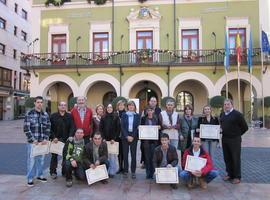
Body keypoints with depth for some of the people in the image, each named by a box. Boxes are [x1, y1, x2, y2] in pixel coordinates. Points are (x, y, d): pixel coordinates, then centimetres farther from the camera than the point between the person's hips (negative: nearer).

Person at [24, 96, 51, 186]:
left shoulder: (45, 114, 6)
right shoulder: (29, 114, -6)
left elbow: (48, 127, 7)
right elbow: (26, 128, -8)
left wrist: (46, 139, -4)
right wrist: (33, 140, -13)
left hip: (43, 141, 4)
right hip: (32, 141, -4)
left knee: (41, 159, 13)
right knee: (31, 160, 2)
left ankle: (40, 175, 29)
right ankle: (30, 178, 15)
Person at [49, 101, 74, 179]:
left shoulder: (69, 116, 4)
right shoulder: (53, 116, 1)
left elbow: (72, 127, -1)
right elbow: (50, 128, -1)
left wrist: (70, 136, -15)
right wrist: (53, 137, -10)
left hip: (66, 140, 1)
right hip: (55, 139, -1)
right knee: (54, 156, 8)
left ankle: (65, 172, 19)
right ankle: (53, 172, 21)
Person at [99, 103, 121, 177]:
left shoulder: (116, 117, 2)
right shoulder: (103, 117, 9)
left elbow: (118, 129, -1)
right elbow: (100, 128, 6)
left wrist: (114, 139, -8)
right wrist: (103, 138, -4)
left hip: (113, 140, -2)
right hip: (105, 140, 2)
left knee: (113, 156, -3)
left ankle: (112, 172, 9)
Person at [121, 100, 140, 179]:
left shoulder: (137, 115, 6)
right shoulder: (124, 115, 6)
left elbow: (137, 127, 0)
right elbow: (122, 126, -1)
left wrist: (132, 136, -11)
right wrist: (127, 136, -11)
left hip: (134, 137, 0)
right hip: (125, 137, 0)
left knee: (133, 154, 2)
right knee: (125, 154, 3)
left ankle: (133, 172, 11)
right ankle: (125, 171, 14)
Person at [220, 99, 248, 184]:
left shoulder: (237, 114, -11)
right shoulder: (222, 114, 8)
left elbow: (245, 127, -6)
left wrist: (237, 134, 1)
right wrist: (222, 131, 7)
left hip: (234, 140, -6)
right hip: (224, 139, 6)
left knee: (235, 158, 3)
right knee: (227, 158, 13)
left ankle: (237, 177, 15)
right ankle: (230, 174, 28)